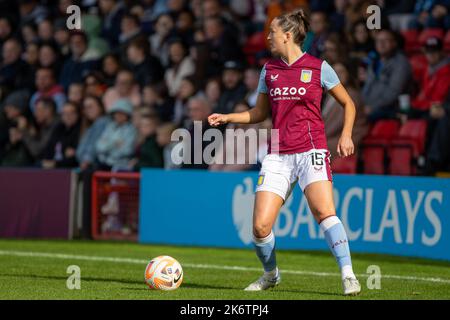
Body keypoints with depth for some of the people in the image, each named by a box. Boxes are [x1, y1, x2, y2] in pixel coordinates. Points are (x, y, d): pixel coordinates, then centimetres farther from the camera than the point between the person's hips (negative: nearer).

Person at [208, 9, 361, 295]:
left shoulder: (319, 68, 1)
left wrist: (346, 135, -4)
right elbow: (260, 113, 23)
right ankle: (271, 274, 22)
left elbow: (348, 103, 10)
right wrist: (227, 118, 10)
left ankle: (348, 275, -19)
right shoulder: (269, 70, 12)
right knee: (260, 226, -6)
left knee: (324, 211, -26)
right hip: (278, 154, 4)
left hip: (310, 150, -4)